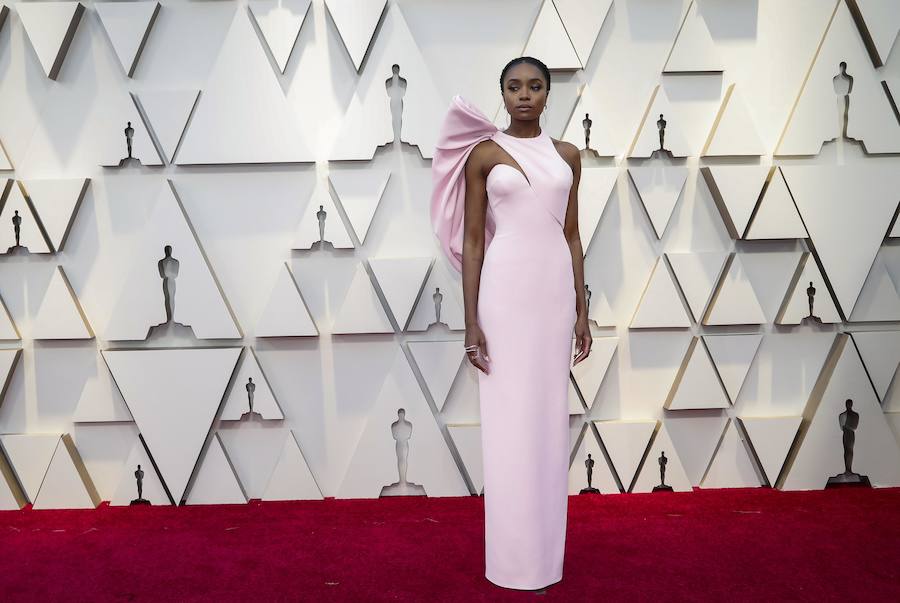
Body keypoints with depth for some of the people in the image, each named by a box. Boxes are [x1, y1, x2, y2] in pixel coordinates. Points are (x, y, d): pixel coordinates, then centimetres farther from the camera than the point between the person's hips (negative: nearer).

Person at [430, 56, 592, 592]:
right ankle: (515, 557, 13)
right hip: (506, 289, -4)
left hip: (555, 288, 4)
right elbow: (472, 241, -3)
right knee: (510, 417, 0)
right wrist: (472, 321, -9)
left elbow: (572, 235, 12)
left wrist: (583, 310, 8)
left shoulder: (568, 155, 10)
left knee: (550, 415, 9)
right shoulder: (483, 154, 0)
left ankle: (547, 552, 21)